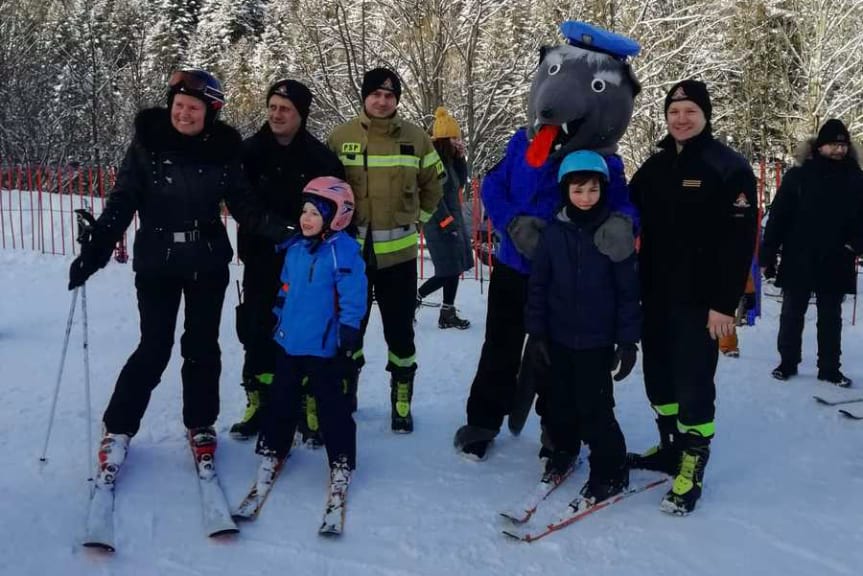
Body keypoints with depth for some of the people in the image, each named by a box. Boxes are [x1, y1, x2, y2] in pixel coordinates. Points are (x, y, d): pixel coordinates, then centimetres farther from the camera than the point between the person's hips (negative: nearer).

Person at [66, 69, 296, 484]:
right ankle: (117, 428, 16)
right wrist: (93, 252, -16)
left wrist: (283, 232, -17)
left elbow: (244, 206, -1)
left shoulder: (223, 151, -3)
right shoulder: (146, 145, -8)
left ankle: (200, 426, 27)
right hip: (157, 263, -2)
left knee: (202, 346, 9)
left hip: (208, 264, 2)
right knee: (155, 348, -2)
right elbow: (121, 204, -8)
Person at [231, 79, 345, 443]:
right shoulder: (251, 151, -3)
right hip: (261, 262, 2)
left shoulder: (321, 158, -6)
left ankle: (310, 408, 17)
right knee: (257, 334, 8)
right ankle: (259, 404, 23)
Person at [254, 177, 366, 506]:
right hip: (289, 340, 6)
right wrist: (278, 320, 21)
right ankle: (272, 449, 31)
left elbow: (352, 298, -15)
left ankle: (341, 462, 15)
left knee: (330, 403, 3)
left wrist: (349, 335, -15)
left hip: (323, 345, -6)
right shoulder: (295, 248, 6)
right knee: (282, 399, 16)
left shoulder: (344, 251, -15)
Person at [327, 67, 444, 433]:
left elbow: (433, 183, 13)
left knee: (400, 331, 6)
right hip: (352, 249, 0)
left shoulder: (415, 138, 1)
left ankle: (401, 404, 20)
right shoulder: (341, 137, -2)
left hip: (397, 252, 0)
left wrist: (417, 218, 10)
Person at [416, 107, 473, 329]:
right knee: (450, 271, -6)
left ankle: (448, 314, 17)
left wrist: (460, 158, 5)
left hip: (453, 218, 9)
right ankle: (413, 298, 9)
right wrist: (446, 221, -20)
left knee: (454, 269, 10)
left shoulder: (447, 157, 11)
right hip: (441, 223, -9)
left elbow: (461, 181, 17)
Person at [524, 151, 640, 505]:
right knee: (558, 403, 14)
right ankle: (563, 449, 39)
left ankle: (610, 473, 14)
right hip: (558, 338, 3)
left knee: (595, 408, -2)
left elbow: (628, 290, -5)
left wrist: (628, 340, -6)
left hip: (597, 340, -3)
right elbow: (538, 286, 3)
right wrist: (536, 332, 1)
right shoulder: (553, 233, -2)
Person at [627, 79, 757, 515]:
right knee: (658, 375, 14)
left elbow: (740, 240, -13)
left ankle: (692, 466, 8)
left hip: (700, 300, -6)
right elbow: (632, 224, 14)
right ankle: (670, 448, 31)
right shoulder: (654, 168, 11)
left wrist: (725, 303, -18)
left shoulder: (730, 168, -8)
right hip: (656, 295, 6)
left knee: (693, 381, -4)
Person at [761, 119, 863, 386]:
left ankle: (829, 368, 21)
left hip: (835, 264, 2)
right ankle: (787, 363, 23)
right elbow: (778, 218, -7)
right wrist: (768, 255, -9)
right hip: (798, 262, -2)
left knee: (830, 318, 12)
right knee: (791, 315, 10)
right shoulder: (798, 176, -7)